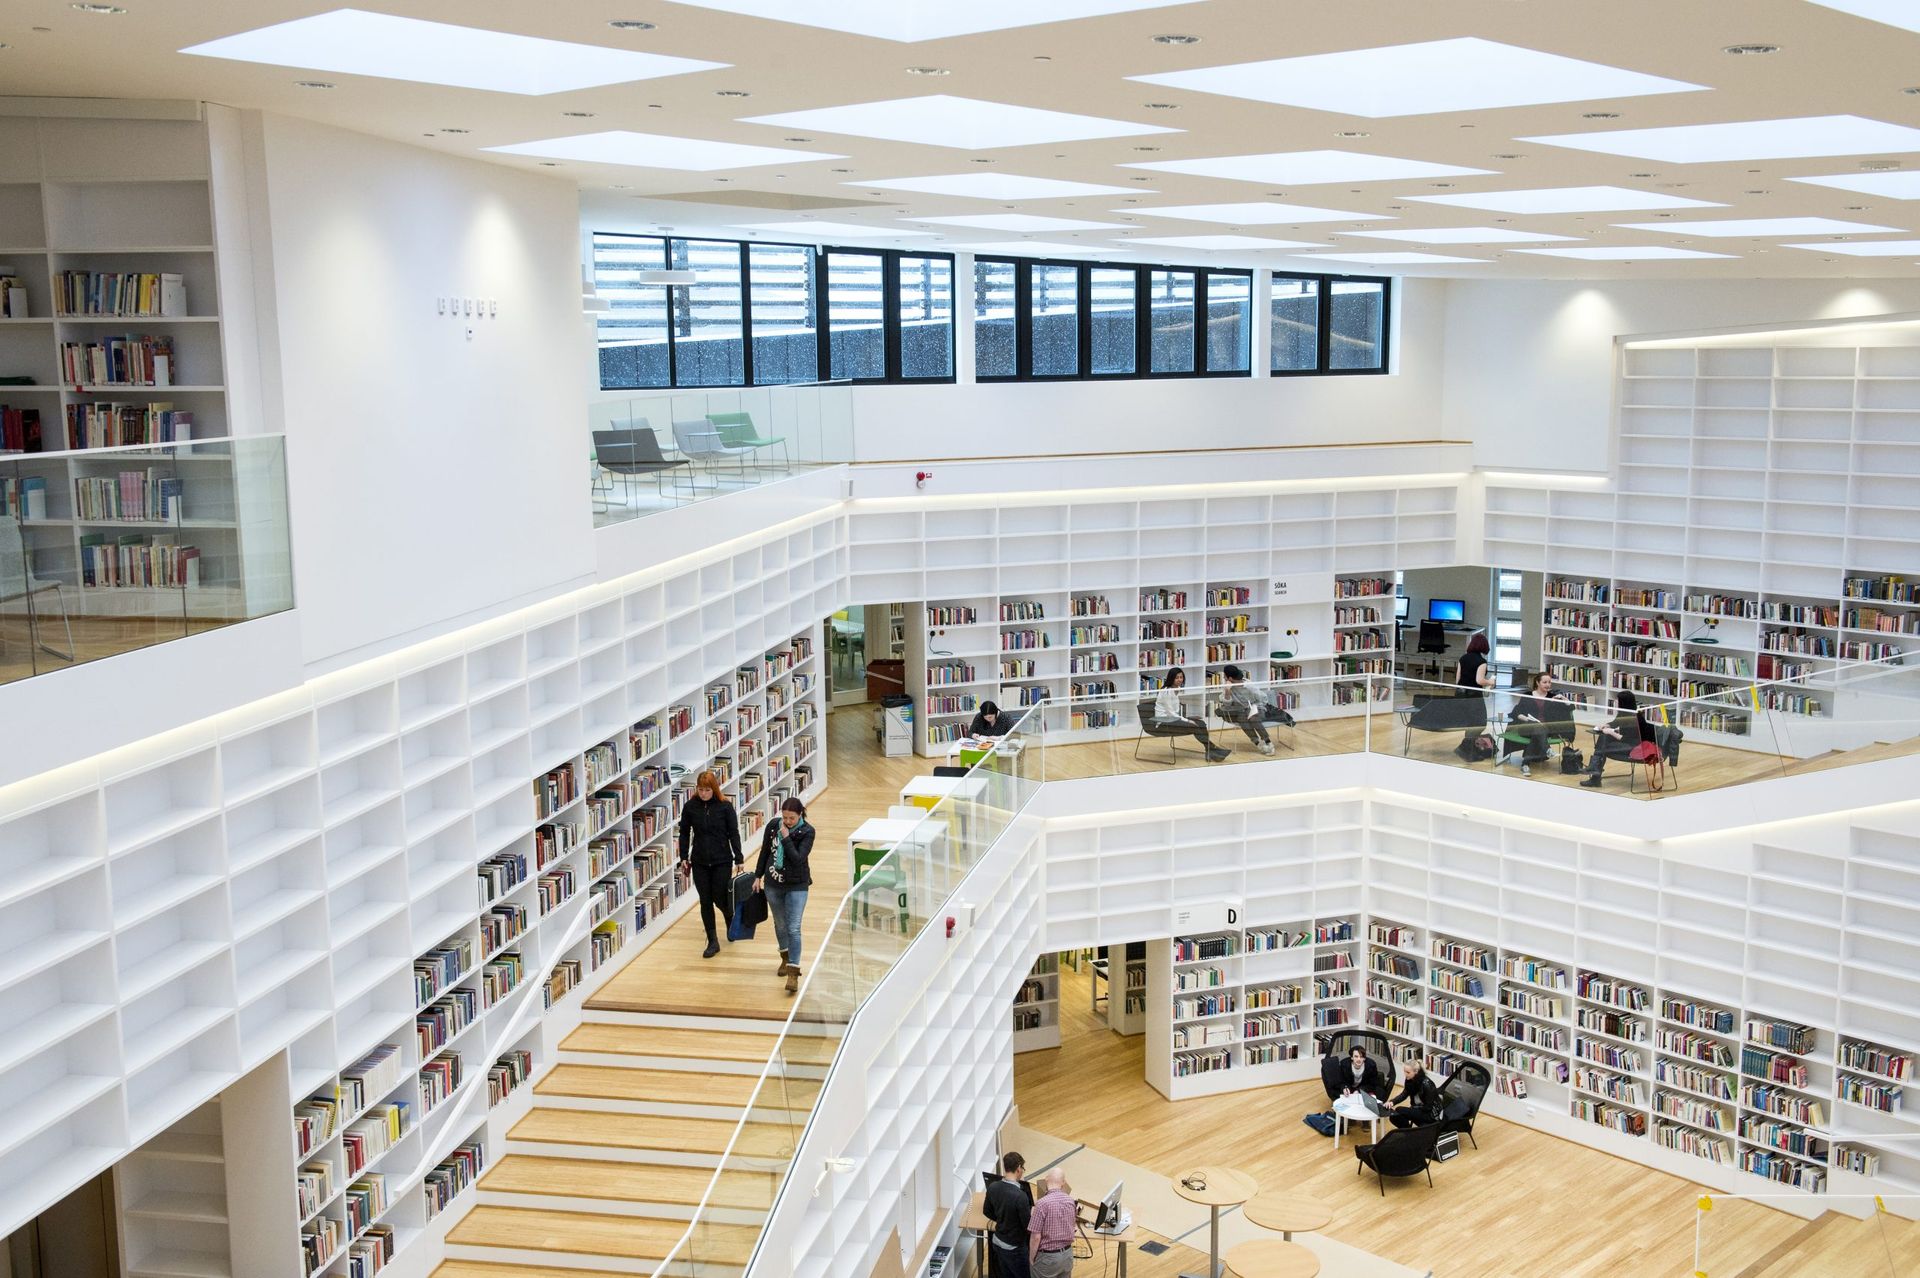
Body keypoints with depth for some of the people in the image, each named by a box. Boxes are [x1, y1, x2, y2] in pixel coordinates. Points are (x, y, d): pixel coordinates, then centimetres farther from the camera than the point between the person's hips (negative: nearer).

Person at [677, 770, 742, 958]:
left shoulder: (725, 807, -8)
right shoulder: (690, 807, -3)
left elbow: (733, 834, -5)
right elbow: (684, 833, 6)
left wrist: (739, 859, -7)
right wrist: (684, 857, 2)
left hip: (722, 861, -2)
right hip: (699, 862, 2)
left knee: (720, 900, 2)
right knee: (705, 902, 4)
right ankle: (713, 942, 13)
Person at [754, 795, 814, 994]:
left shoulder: (807, 832, -14)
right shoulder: (773, 826, -5)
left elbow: (798, 859, -23)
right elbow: (765, 852, 8)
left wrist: (786, 837, -24)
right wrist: (758, 876, 11)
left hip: (797, 886, -4)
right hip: (773, 883, 4)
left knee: (793, 928, -11)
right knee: (780, 925, 19)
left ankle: (793, 972, -10)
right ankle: (785, 957, 43)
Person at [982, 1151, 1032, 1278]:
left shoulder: (992, 1187, -9)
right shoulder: (1020, 1196, -30)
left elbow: (987, 1212, 8)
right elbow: (1028, 1225, -21)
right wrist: (1032, 1213, -2)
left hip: (997, 1242, 7)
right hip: (1014, 1248, -7)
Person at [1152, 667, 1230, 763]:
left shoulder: (1177, 689, 10)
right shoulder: (1166, 692, -18)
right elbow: (1170, 713, -19)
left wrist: (1186, 719, 1)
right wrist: (1187, 721, -17)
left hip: (1174, 717, 9)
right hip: (1164, 721, -9)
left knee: (1201, 723, -12)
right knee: (1194, 726, -23)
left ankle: (1210, 752, -19)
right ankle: (1213, 749, -14)